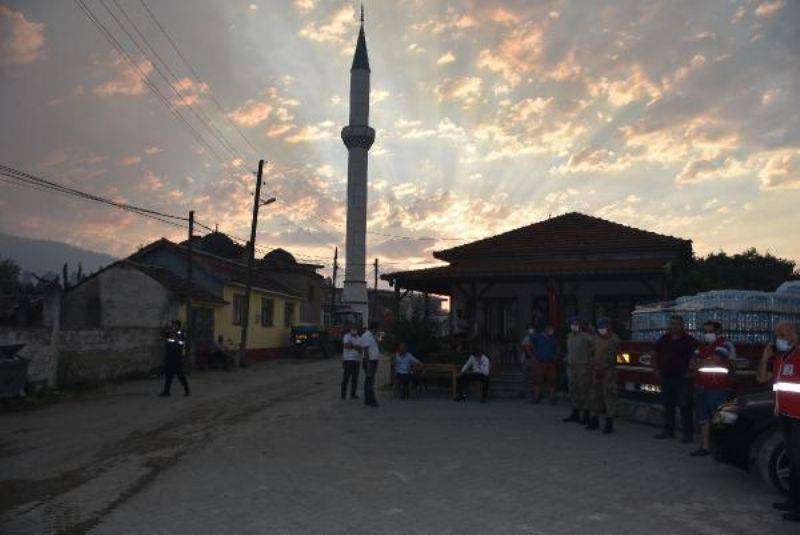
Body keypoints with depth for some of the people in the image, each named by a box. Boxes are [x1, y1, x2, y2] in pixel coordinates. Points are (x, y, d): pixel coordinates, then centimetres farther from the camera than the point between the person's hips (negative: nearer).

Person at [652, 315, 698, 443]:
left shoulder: (689, 341, -5)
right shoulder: (664, 339, 7)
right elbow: (654, 354, 18)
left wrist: (691, 371, -10)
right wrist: (656, 370, 12)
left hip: (682, 378, -5)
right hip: (665, 378, 5)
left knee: (685, 406, -3)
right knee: (668, 405, 12)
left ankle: (688, 434, 5)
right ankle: (668, 431, 23)